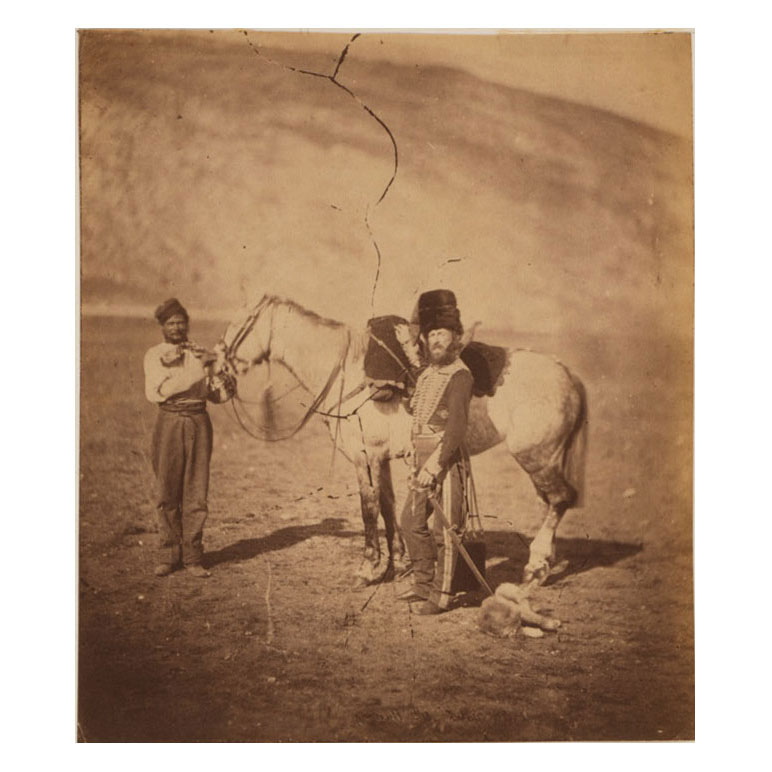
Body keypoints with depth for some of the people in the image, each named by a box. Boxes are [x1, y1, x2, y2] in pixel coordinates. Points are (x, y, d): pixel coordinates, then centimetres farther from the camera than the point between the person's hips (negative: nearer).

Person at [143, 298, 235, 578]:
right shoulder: (155, 355, 2)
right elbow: (156, 392, -14)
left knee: (196, 493, 2)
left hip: (199, 422, 2)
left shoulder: (200, 354, 9)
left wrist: (227, 386, -13)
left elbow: (216, 395, 11)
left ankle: (192, 556, 11)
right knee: (167, 493, 2)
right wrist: (196, 371, -20)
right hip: (169, 422, -2)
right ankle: (168, 555, 13)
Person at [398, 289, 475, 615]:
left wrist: (434, 466, -24)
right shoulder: (426, 376, 15)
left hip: (447, 460, -9)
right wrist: (417, 467, 19)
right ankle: (423, 582, 29)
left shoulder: (460, 375, -12)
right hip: (422, 459, 9)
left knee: (444, 529, -2)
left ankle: (441, 594, 8)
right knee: (410, 522, 14)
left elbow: (457, 427, -20)